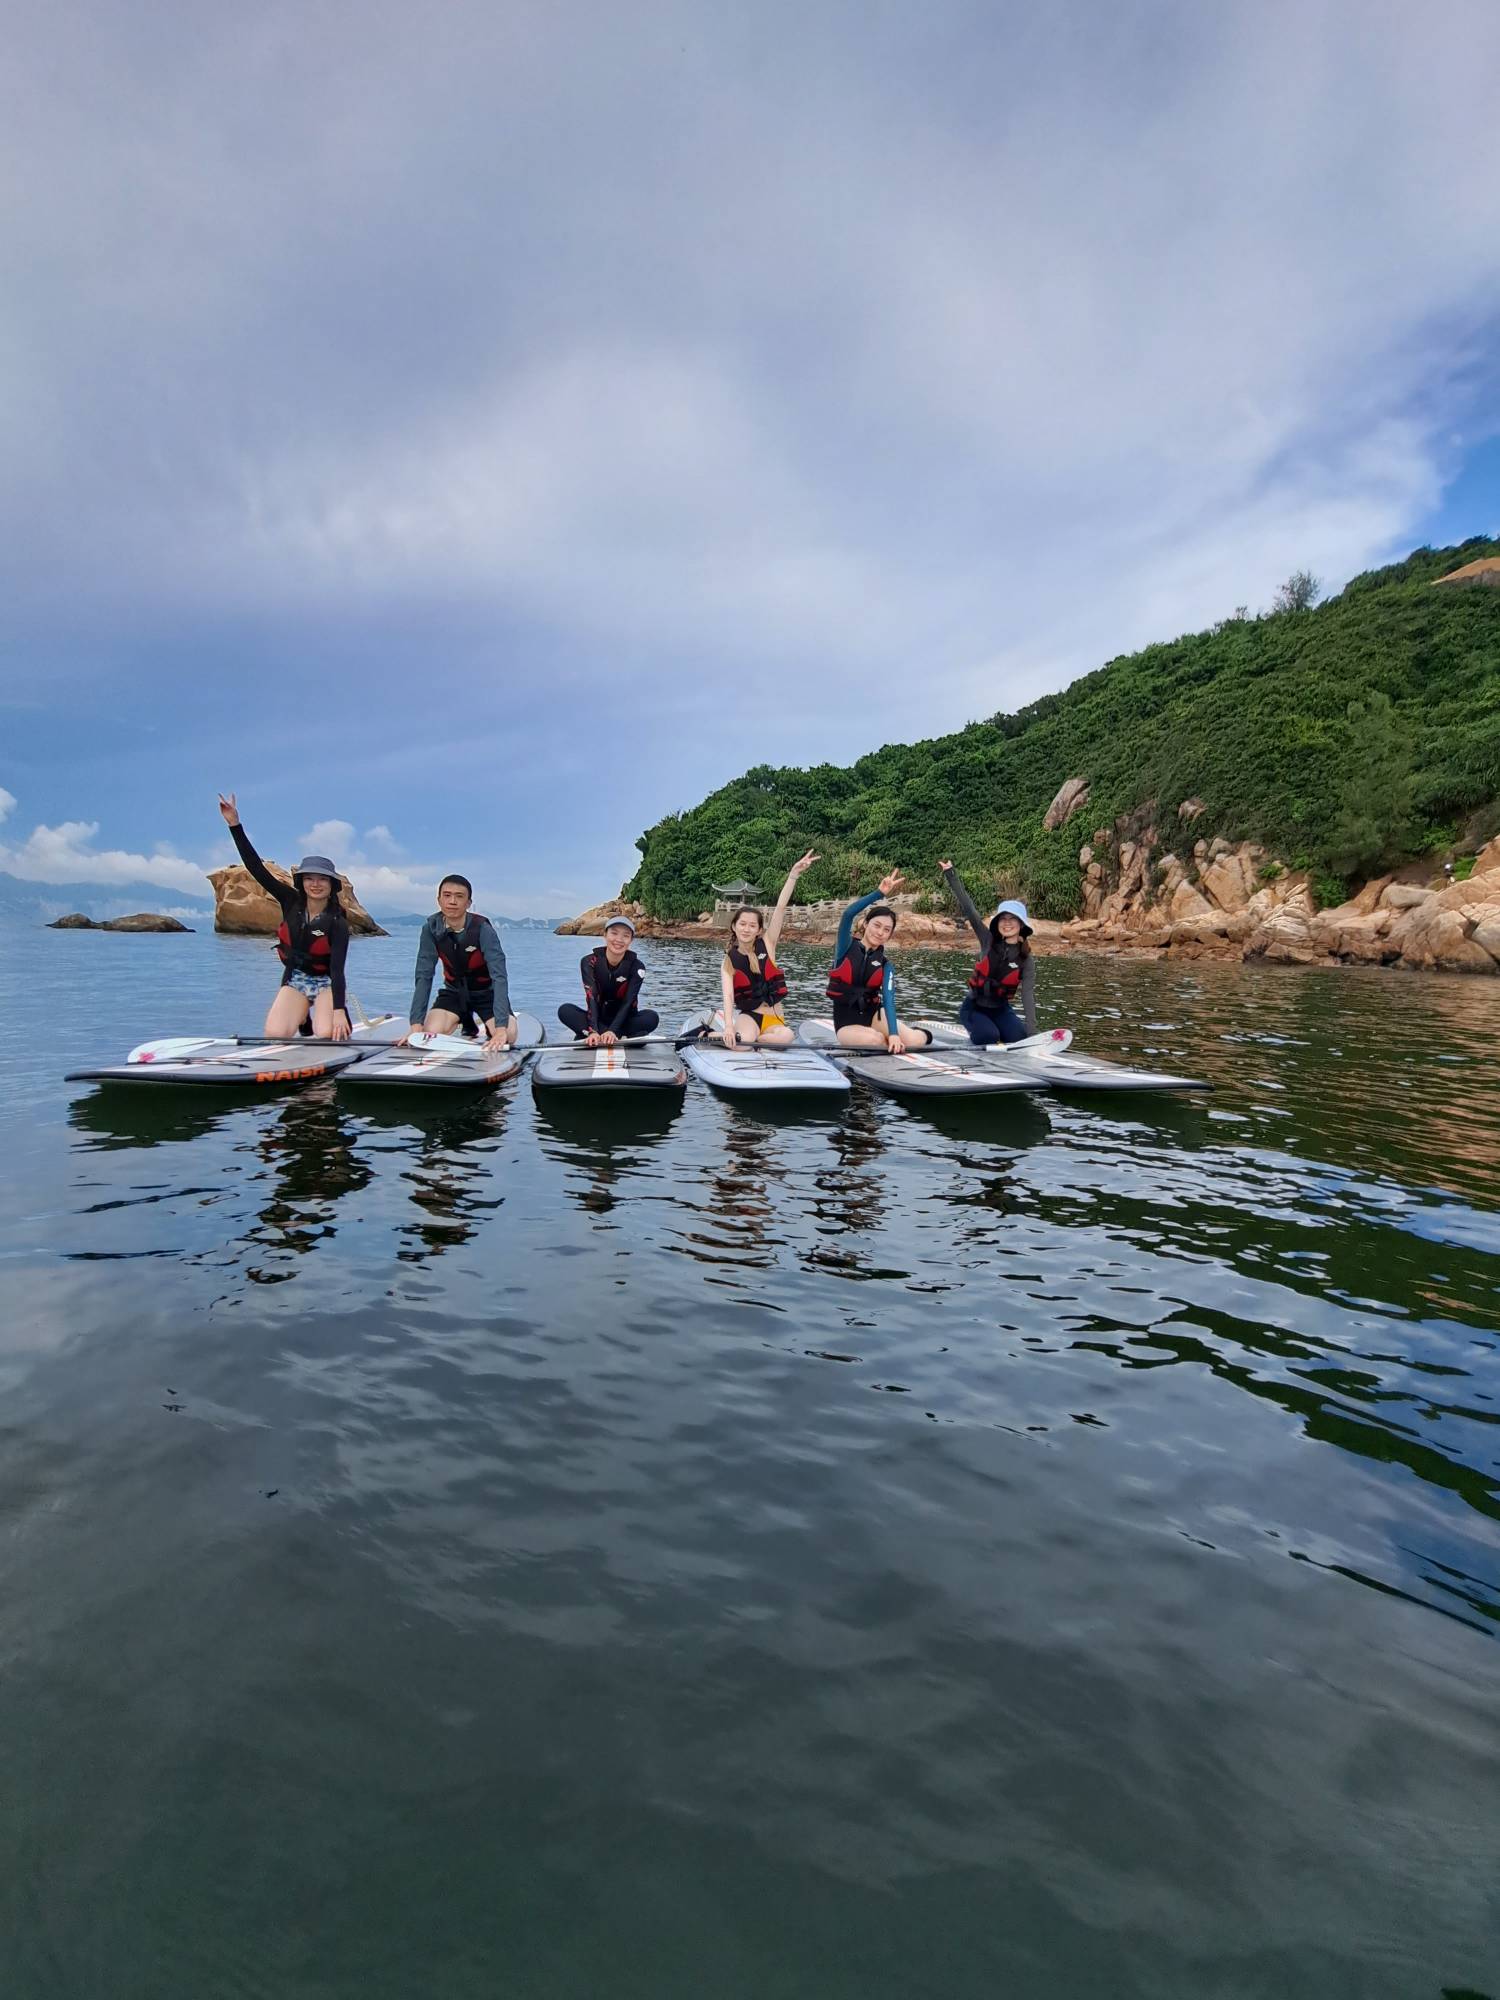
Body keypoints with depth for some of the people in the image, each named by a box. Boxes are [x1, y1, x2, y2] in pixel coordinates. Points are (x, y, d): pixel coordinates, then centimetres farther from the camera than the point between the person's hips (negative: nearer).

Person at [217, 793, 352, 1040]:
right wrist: (235, 825, -17)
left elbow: (337, 969, -23)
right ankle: (302, 1018, 9)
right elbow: (256, 868, -9)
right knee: (274, 1035, -24)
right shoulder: (291, 902, -5)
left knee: (327, 1036, -29)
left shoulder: (338, 923, -16)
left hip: (326, 982, -2)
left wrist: (339, 1010, -35)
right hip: (295, 979, 3)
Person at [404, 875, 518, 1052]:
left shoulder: (483, 929, -27)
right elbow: (424, 977, -16)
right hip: (454, 991, 3)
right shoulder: (431, 929, -17)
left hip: (486, 992, -2)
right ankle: (466, 1022, 12)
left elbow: (499, 977, -34)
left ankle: (487, 1026, 12)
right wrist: (416, 1024, -27)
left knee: (508, 1036, -25)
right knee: (432, 1034, -22)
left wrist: (501, 1029, -45)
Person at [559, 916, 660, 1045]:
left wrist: (612, 1031, -34)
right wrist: (593, 1031, -36)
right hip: (597, 1019, 1)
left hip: (624, 1021, 0)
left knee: (651, 1017, -29)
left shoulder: (636, 967, -11)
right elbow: (591, 998, -21)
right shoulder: (589, 961, -11)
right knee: (564, 1010, -26)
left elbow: (628, 1003, -18)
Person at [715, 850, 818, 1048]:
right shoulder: (729, 961, -2)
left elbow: (780, 909, -7)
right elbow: (727, 996, -17)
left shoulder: (767, 945, 3)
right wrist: (729, 1026, -35)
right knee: (742, 1043, -36)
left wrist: (793, 875, -16)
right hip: (748, 1015, -3)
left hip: (774, 1018, 3)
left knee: (786, 1036, -34)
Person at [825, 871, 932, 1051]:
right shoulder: (847, 947, -6)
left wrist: (894, 1034, -31)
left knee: (916, 1041, -18)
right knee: (875, 1041, -34)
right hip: (847, 1022, -3)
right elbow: (848, 914, -25)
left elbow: (888, 999, -16)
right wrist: (880, 893, -34)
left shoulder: (885, 965, 0)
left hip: (873, 1014, 3)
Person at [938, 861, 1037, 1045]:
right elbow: (968, 908, -14)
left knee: (1021, 1040, -19)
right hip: (973, 1007, -2)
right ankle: (974, 1030, 7)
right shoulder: (989, 941, -9)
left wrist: (1032, 1034, -28)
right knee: (989, 1037, -28)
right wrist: (951, 874, -19)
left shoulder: (1026, 960, -8)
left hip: (1001, 1009, 2)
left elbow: (1028, 997, -17)